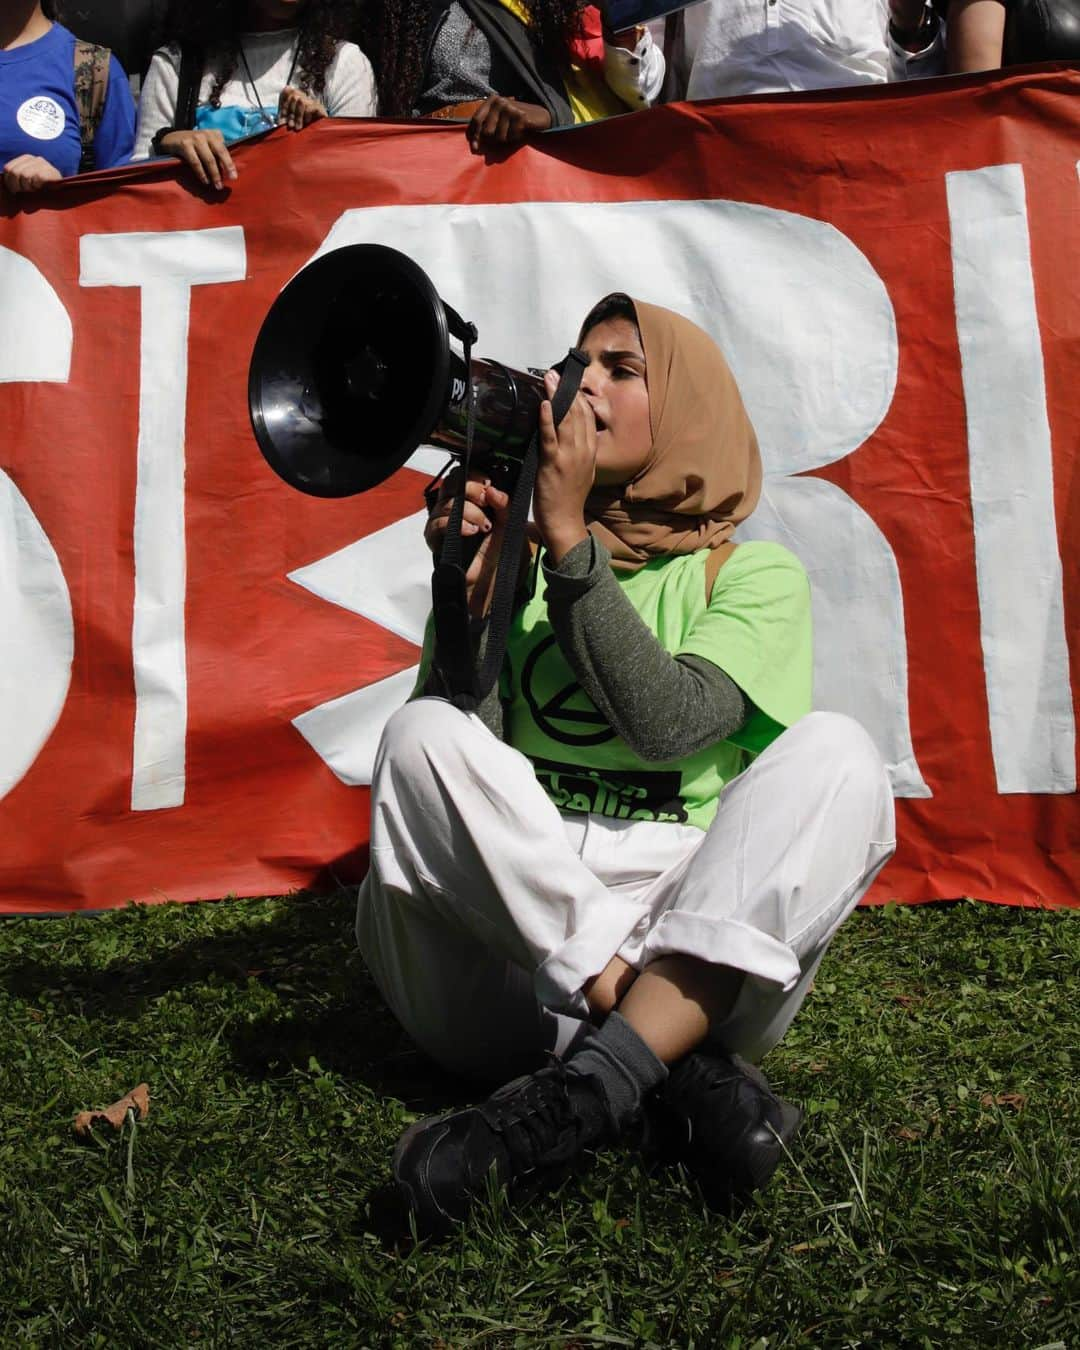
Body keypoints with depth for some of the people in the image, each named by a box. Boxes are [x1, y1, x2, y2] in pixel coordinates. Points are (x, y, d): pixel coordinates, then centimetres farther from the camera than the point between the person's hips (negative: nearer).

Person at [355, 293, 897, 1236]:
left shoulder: (753, 574, 8)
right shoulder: (525, 562, 14)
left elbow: (666, 724, -13)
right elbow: (458, 749, 0)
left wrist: (568, 536, -13)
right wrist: (470, 586, -13)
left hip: (705, 939, -1)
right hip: (518, 924, 2)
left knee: (834, 752, -24)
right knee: (420, 739, -22)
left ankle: (588, 1088, -34)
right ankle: (683, 1071, -26)